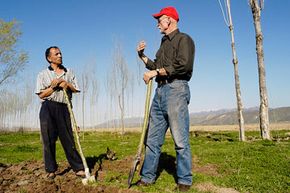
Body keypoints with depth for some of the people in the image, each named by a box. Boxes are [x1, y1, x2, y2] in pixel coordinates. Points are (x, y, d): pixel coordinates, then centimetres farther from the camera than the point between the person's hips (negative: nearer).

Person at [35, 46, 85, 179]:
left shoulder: (69, 73, 16)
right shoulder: (43, 74, 9)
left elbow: (76, 89, 14)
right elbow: (41, 95, 2)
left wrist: (67, 84, -5)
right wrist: (53, 87, -11)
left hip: (63, 108, 1)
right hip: (48, 107, -1)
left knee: (68, 138, 0)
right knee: (48, 139, 1)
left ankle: (78, 168, 2)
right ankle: (51, 169, 12)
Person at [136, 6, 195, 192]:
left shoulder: (183, 39, 0)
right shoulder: (164, 43, 25)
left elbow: (184, 65, -15)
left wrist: (155, 72, -12)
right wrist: (142, 56, 19)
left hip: (176, 89, -8)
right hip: (160, 91, 8)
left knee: (180, 140, -4)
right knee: (153, 138, 7)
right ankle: (147, 176, 16)